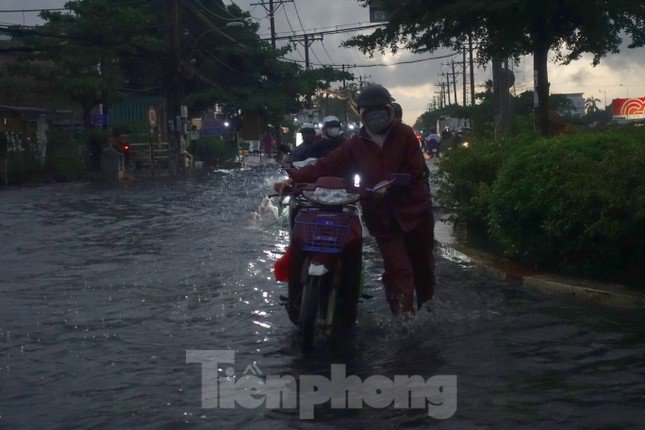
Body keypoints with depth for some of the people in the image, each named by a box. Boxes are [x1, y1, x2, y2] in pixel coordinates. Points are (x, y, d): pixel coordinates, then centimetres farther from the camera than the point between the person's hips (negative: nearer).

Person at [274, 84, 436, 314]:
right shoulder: (356, 145, 4)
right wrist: (294, 178, -15)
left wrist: (390, 185, -21)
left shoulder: (405, 135, -1)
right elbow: (327, 165, -3)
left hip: (414, 208, 0)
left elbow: (415, 171, -7)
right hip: (383, 215, 0)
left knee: (423, 264, 12)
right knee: (398, 270, -10)